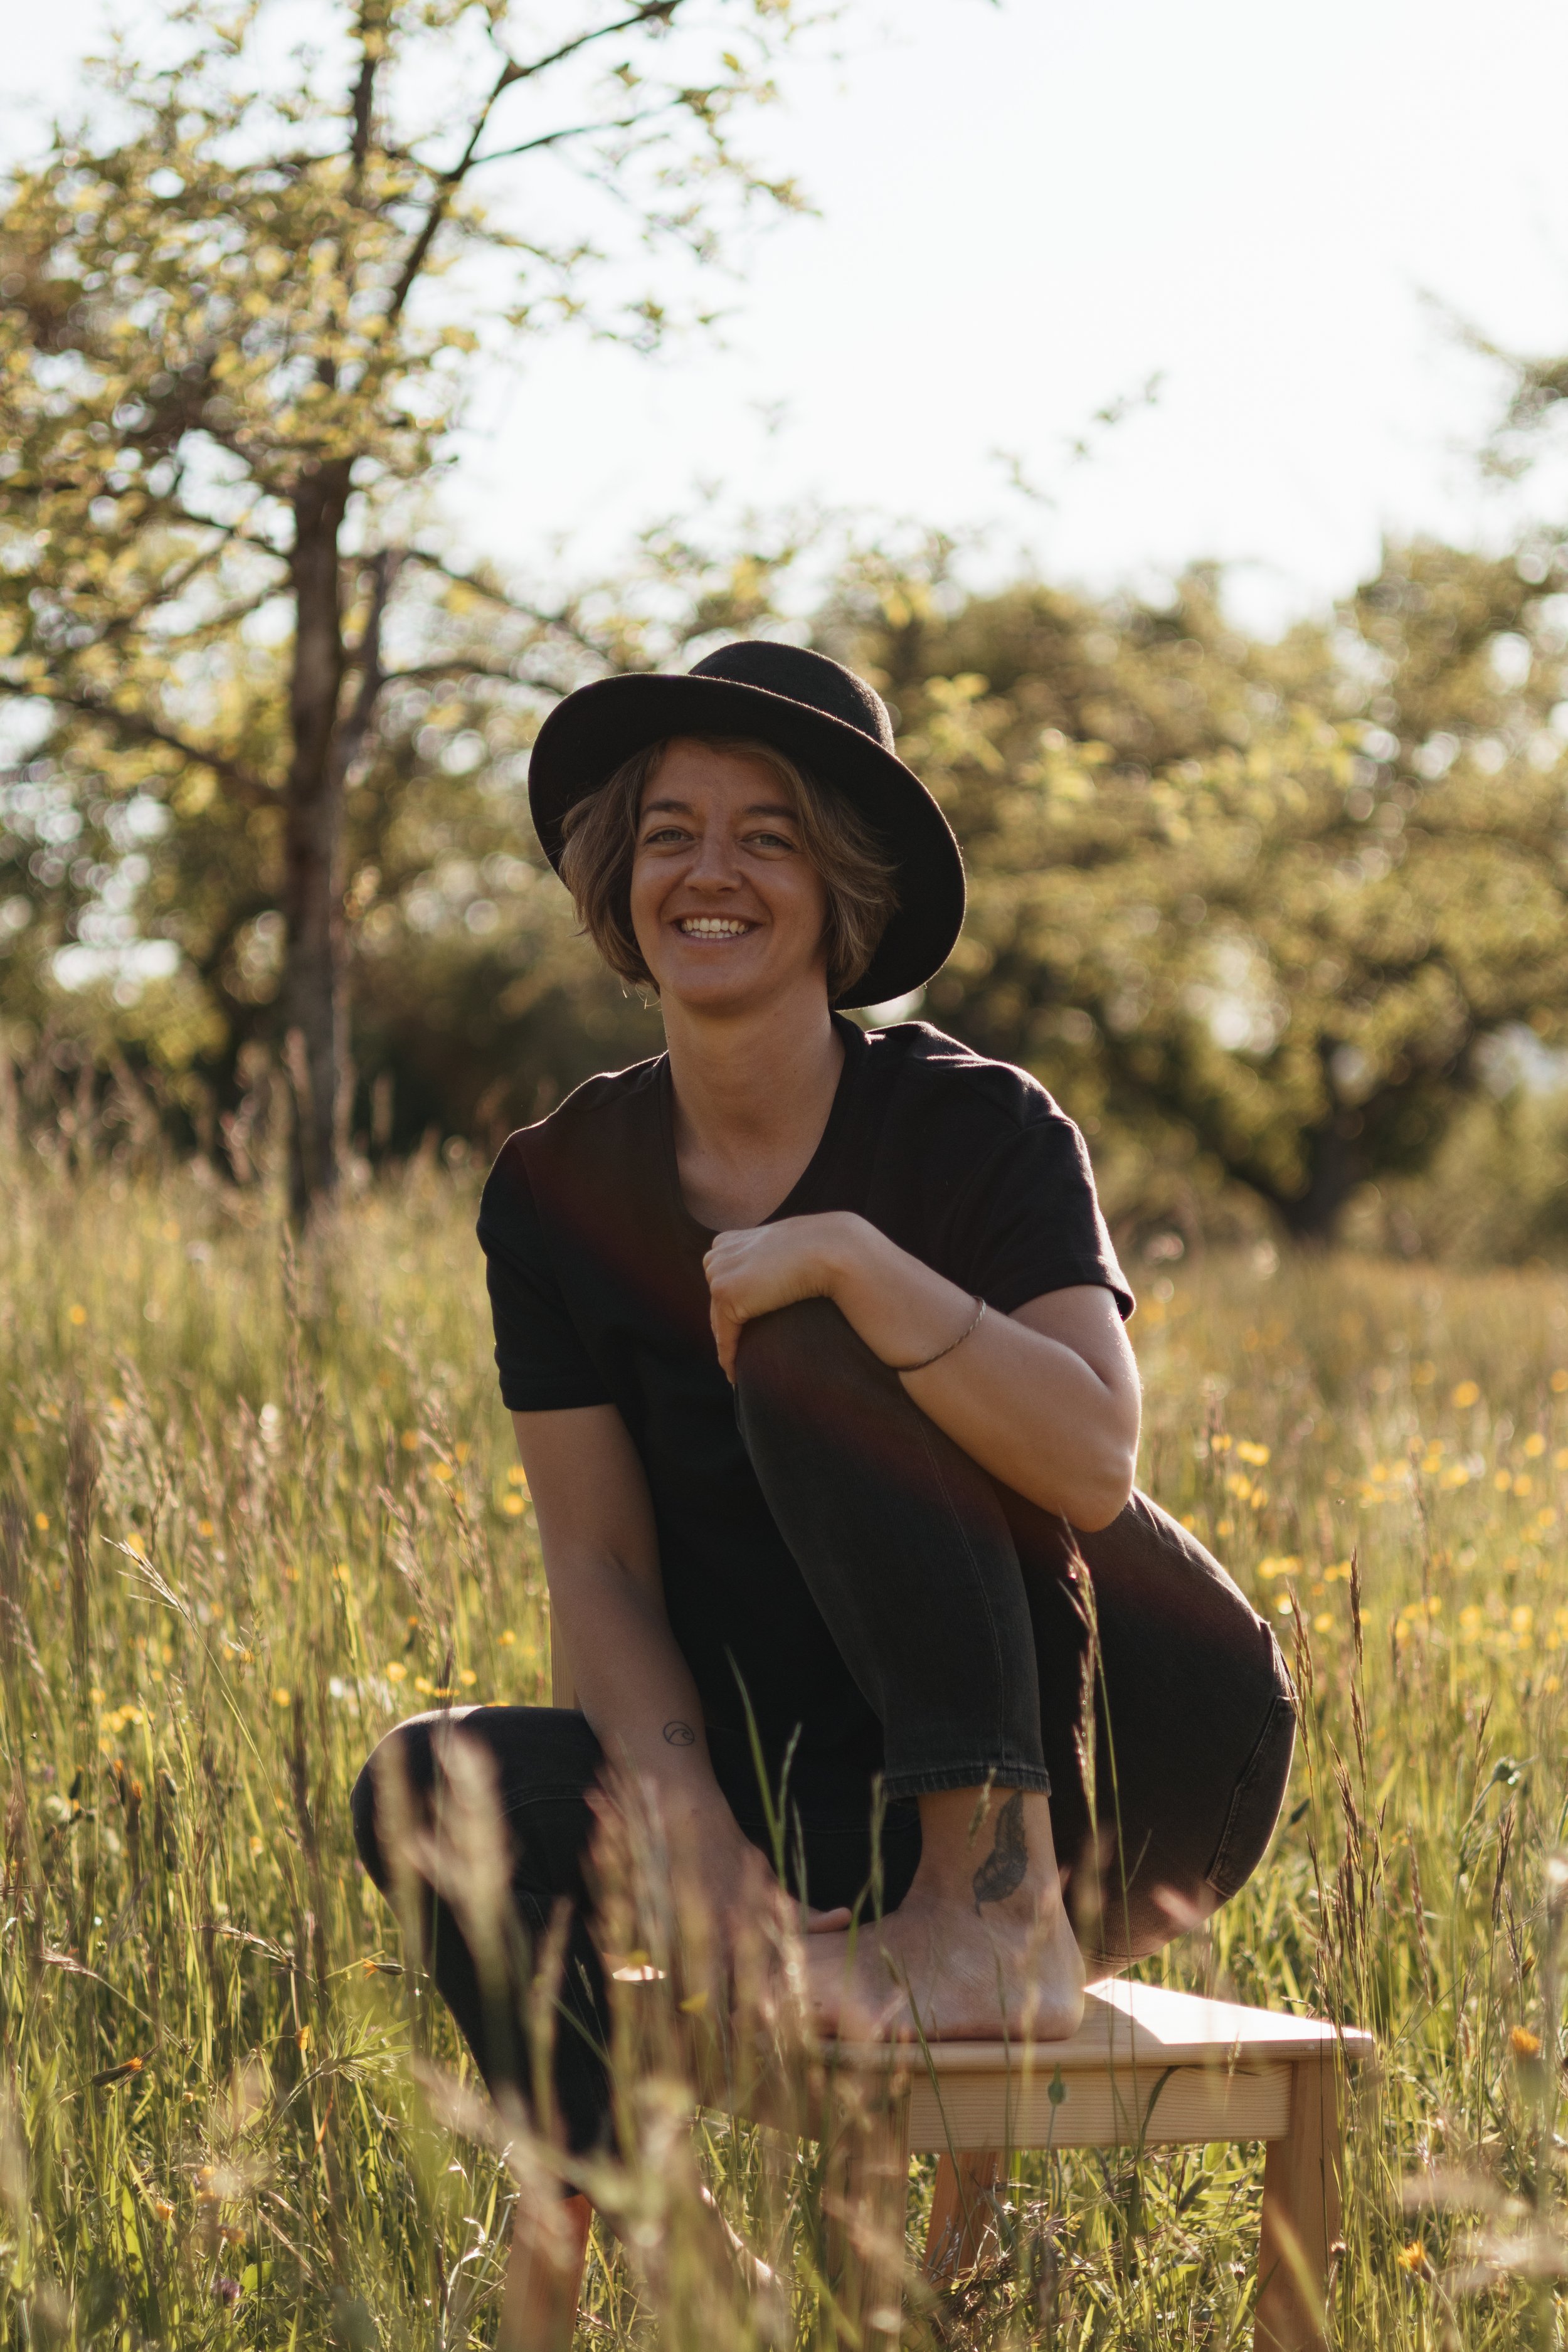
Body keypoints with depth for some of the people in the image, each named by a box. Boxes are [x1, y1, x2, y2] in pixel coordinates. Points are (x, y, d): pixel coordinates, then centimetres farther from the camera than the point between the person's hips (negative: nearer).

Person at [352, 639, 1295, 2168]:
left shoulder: (975, 1128, -10)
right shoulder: (556, 1191, 1)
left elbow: (1094, 1464, -25)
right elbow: (597, 1565, -4)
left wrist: (853, 1257, -35)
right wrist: (706, 1840, -20)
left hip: (1133, 1756, -4)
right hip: (834, 1798, 4)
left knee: (807, 1349, -24)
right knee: (432, 1785, -20)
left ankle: (1005, 1905, -26)